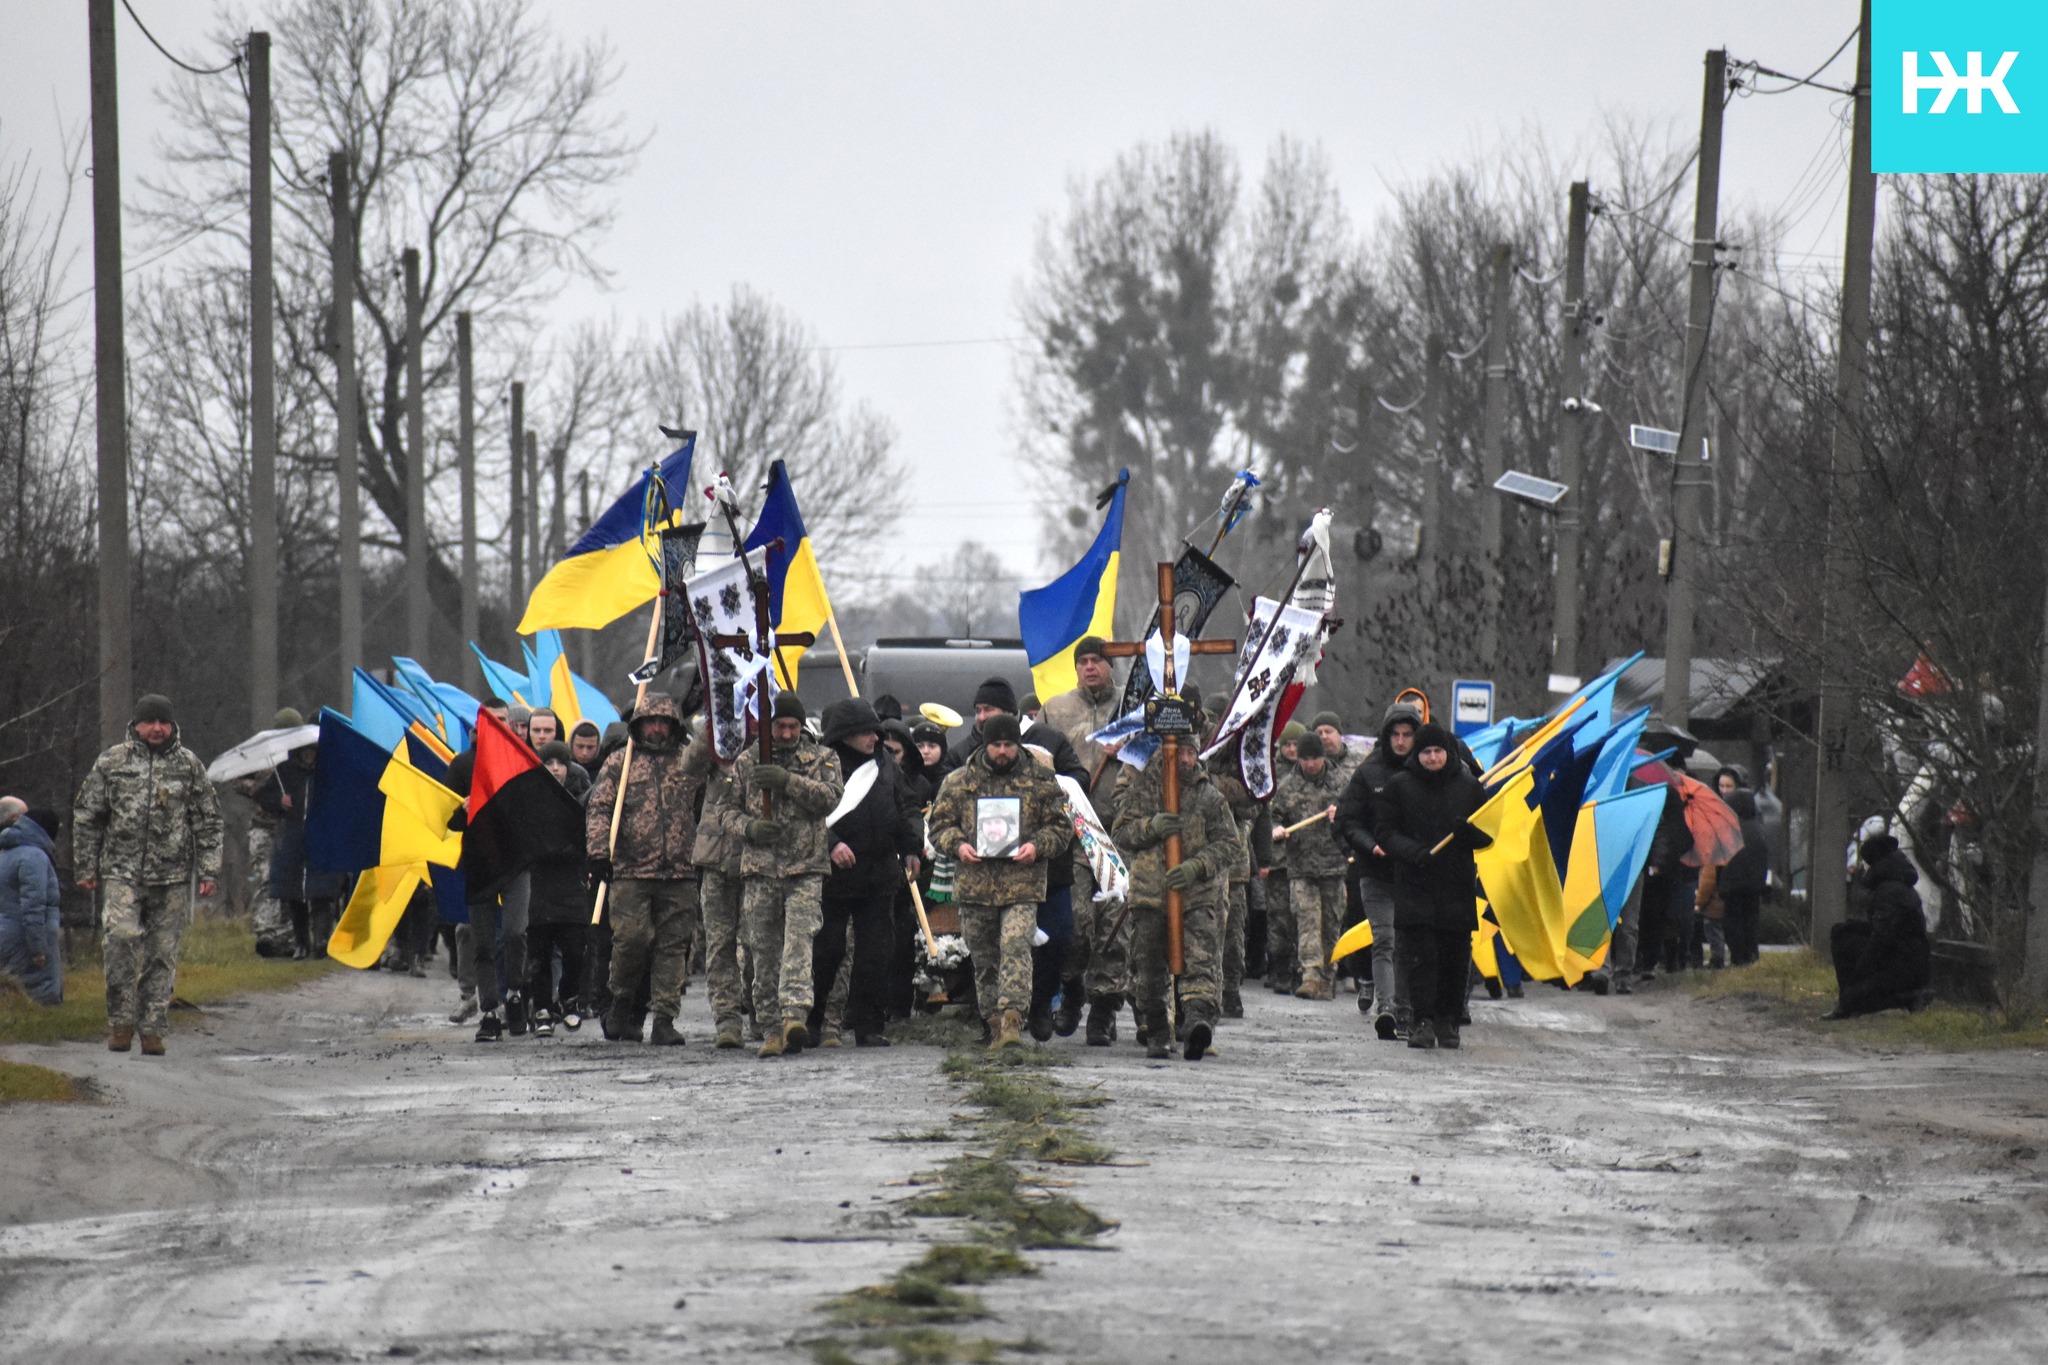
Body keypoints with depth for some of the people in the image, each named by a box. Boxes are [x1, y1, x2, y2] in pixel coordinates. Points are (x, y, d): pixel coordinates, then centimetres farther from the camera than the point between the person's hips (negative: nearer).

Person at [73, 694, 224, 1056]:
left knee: (162, 954, 2)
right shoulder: (112, 762, 6)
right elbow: (86, 816, 11)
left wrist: (208, 872, 5)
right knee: (122, 936, -20)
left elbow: (208, 822, 12)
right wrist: (86, 868, 7)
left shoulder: (189, 765, 9)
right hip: (121, 873, -1)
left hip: (172, 877, 1)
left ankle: (153, 1029, 10)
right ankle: (121, 1020, -9)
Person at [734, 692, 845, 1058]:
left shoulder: (822, 759, 8)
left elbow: (829, 797, -8)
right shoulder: (747, 762, 12)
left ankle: (794, 1016, -30)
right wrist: (749, 828, -7)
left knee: (798, 942, -18)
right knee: (763, 952, 2)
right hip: (760, 868, 2)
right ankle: (771, 1030, 7)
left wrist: (788, 782, -18)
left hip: (805, 868, -2)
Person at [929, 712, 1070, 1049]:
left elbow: (1061, 829, 10)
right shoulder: (959, 782, 10)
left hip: (1022, 883, -3)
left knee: (1016, 946, -20)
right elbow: (940, 824, 14)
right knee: (984, 957, 7)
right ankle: (994, 1022, 16)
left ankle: (1012, 1015, -26)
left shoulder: (1040, 782, 7)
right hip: (975, 881, 3)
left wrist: (1037, 846, -10)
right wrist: (957, 845, -7)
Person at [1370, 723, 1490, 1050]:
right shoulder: (1399, 786, 5)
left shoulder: (1469, 787, 9)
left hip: (1457, 888, 1)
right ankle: (1423, 1022, -7)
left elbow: (1487, 835, 14)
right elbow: (1385, 831, 3)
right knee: (1419, 955, -9)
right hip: (1414, 885, -1)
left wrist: (1469, 834, -10)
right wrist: (1412, 851, -15)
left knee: (1455, 958, 2)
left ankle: (1448, 1022, 12)